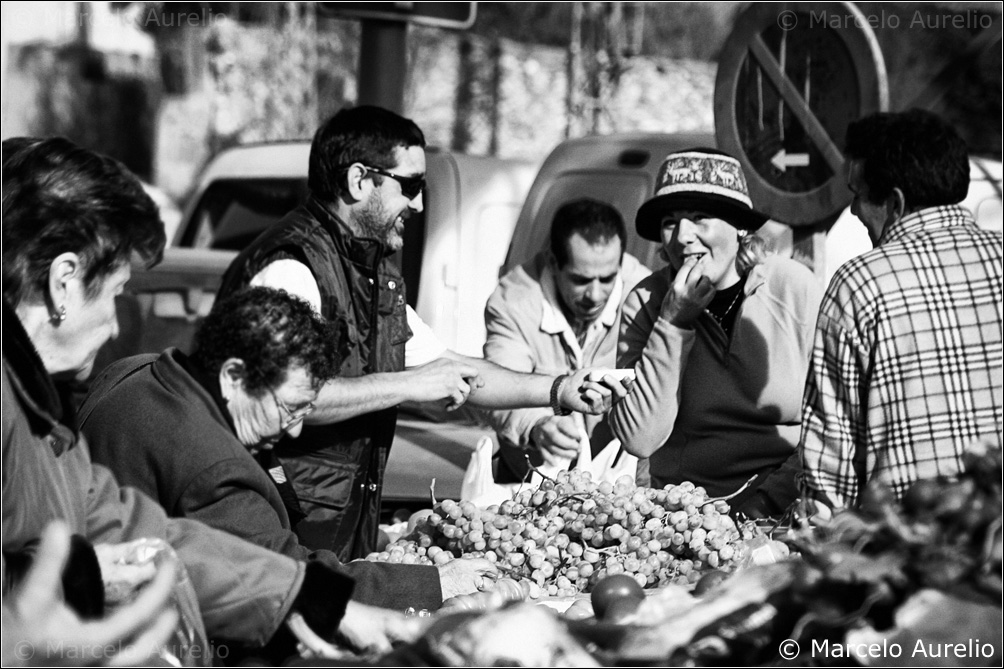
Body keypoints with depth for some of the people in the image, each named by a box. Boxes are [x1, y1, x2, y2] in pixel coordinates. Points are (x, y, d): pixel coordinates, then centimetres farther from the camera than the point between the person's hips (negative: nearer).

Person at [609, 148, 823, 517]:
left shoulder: (794, 288, -2)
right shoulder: (646, 302, 2)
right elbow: (639, 441, -6)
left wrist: (766, 500, -11)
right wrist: (673, 323, -10)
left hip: (782, 510, -1)